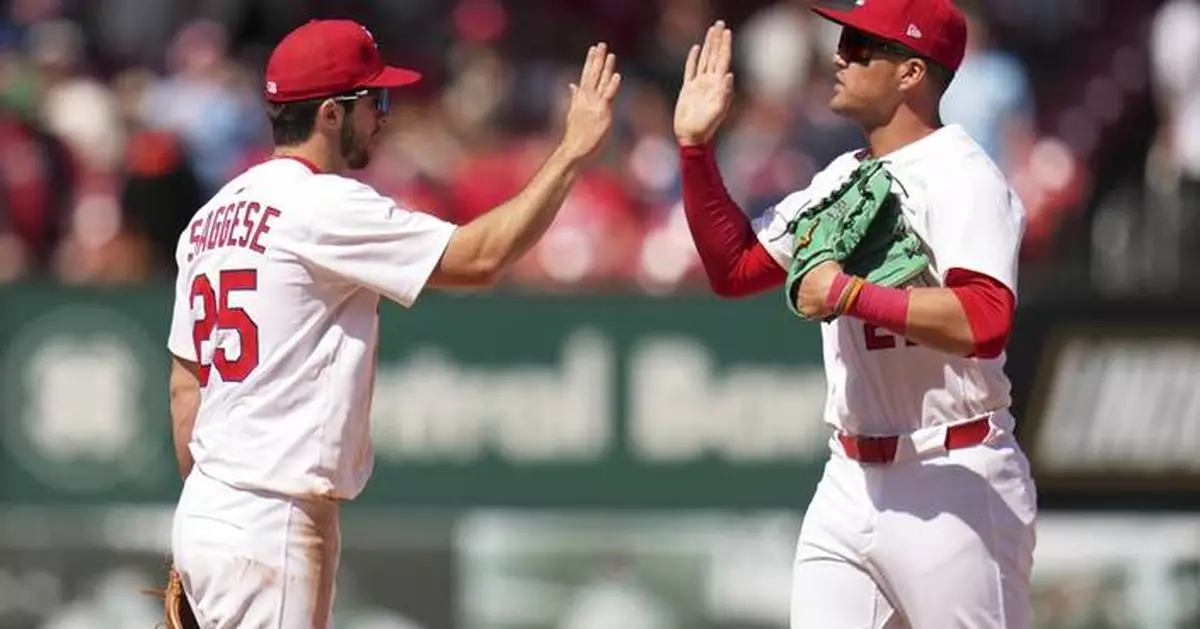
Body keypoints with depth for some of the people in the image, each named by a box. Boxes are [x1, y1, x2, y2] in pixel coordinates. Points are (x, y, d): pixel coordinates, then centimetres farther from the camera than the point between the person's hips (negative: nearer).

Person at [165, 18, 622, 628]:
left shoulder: (213, 217, 14)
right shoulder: (322, 206, -14)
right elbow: (478, 257, -18)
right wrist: (574, 149, -11)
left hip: (208, 510, 10)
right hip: (269, 526, -10)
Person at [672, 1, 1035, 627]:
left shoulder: (961, 176, -13)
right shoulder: (840, 179, 15)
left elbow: (984, 322, -27)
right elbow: (734, 267, 20)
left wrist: (848, 294, -24)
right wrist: (695, 146, 12)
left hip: (952, 488, -8)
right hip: (848, 484, 8)